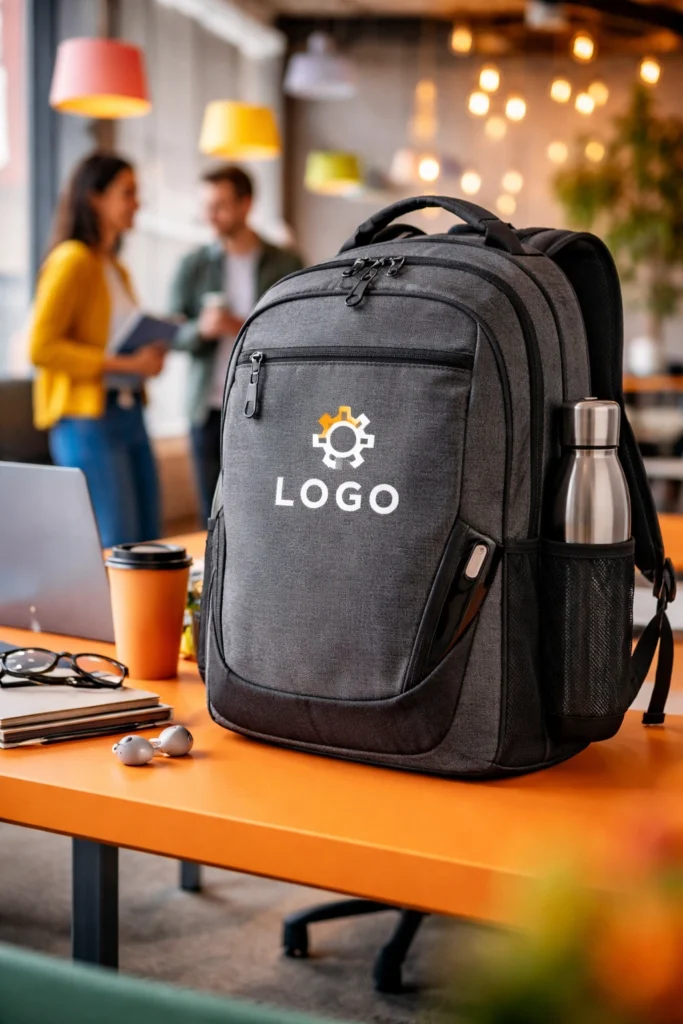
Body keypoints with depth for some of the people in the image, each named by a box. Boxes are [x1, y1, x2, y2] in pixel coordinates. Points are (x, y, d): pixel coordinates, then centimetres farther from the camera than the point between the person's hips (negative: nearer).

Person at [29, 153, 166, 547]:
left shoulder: (117, 269, 17)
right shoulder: (73, 260, -9)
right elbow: (41, 347, -17)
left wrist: (149, 355, 4)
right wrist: (124, 364, -18)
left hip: (129, 415, 9)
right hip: (88, 421, -9)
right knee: (118, 549, -9)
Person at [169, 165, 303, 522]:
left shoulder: (285, 265, 4)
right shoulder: (194, 265, 8)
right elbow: (175, 336, 6)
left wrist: (244, 328, -14)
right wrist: (201, 329, -16)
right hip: (209, 411, 2)